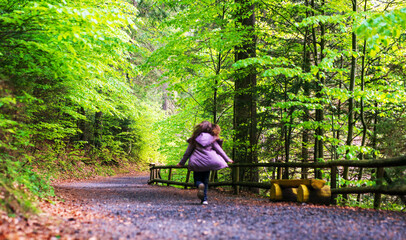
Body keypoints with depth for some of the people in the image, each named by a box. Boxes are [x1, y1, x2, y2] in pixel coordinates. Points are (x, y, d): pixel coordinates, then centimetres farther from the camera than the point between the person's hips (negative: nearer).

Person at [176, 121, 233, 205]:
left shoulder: (195, 138, 2)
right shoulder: (212, 138, 2)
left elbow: (188, 152, 4)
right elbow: (219, 150, 6)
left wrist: (181, 162, 13)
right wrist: (228, 159, 16)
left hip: (197, 163, -1)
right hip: (208, 162, 1)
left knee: (197, 180, 10)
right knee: (205, 181, 13)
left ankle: (200, 185, -25)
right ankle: (204, 199, 5)